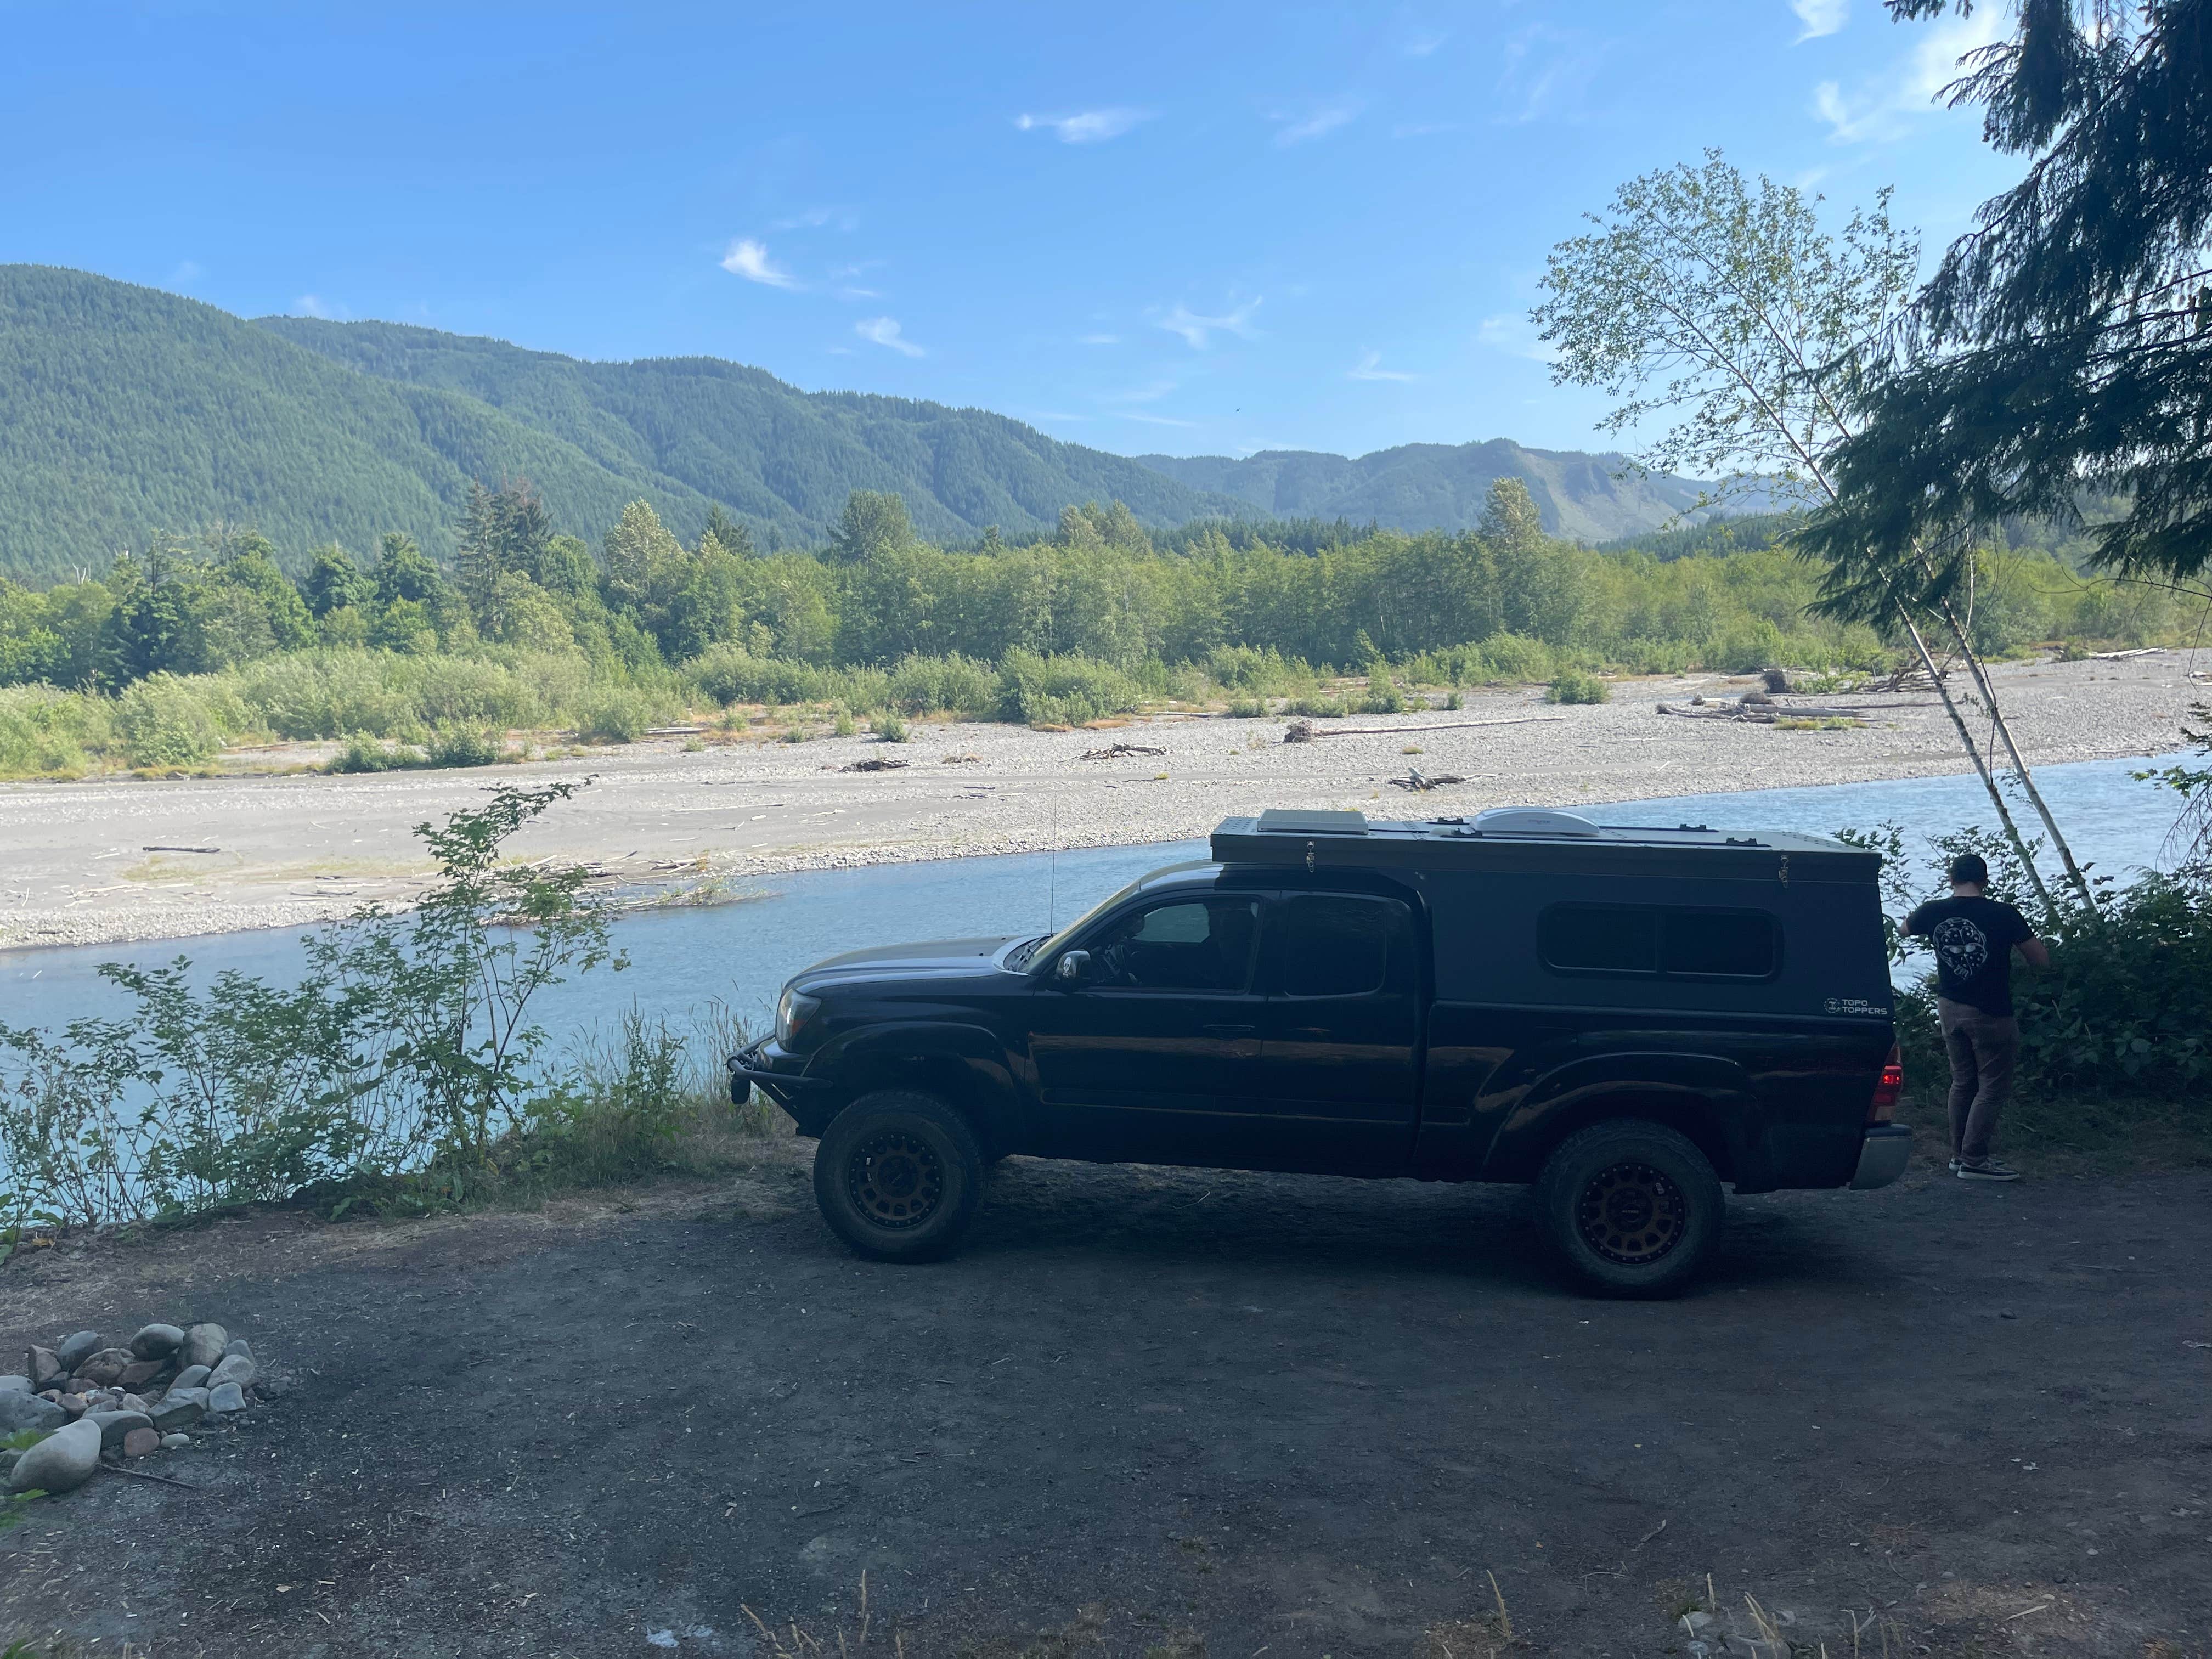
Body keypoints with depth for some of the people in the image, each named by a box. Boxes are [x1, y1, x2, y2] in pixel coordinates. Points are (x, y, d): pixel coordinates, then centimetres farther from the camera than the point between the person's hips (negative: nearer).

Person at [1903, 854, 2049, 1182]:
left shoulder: (1934, 912, -4)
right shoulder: (2003, 915, -16)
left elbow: (1906, 929, 19)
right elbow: (2041, 959, -7)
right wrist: (2032, 939, 13)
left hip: (1949, 1008, 5)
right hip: (1991, 1015, -5)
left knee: (1963, 1082, 17)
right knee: (1994, 1087, 3)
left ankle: (1959, 1155, 24)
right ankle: (1973, 1161, 2)